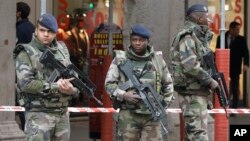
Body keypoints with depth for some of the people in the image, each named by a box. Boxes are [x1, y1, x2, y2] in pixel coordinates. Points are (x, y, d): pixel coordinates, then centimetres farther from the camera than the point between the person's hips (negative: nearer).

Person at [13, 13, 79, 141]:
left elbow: (74, 77, 12)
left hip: (62, 114, 6)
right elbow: (25, 83, -18)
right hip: (39, 114, -6)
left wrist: (72, 89, -13)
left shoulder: (62, 50, 11)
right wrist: (55, 86, -18)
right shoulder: (26, 53, -7)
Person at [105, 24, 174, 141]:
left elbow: (168, 84, 20)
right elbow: (109, 84, 1)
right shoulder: (120, 59, 3)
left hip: (152, 115, 1)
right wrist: (123, 95, -15)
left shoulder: (157, 59, 10)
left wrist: (165, 102, 9)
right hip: (128, 115, -1)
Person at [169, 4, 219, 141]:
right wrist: (210, 81, -16)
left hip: (199, 92, 10)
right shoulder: (188, 36, -13)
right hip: (192, 93, -10)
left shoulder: (200, 36, 17)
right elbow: (191, 66, -23)